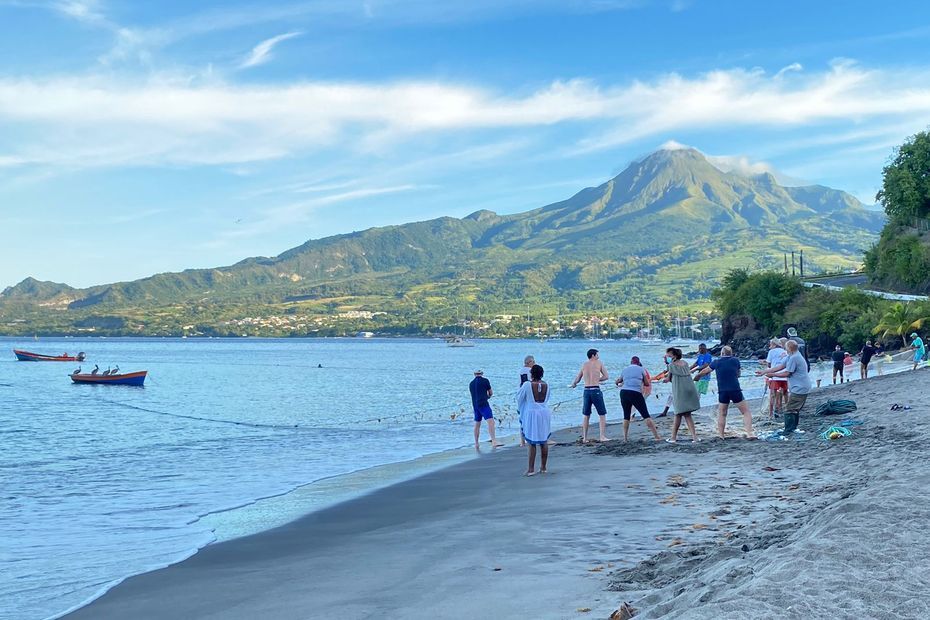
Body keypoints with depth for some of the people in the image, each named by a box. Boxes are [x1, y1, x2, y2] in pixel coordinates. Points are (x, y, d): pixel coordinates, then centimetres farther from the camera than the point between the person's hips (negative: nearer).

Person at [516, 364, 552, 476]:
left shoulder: (527, 385, -13)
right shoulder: (546, 385, -1)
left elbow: (520, 398, 1)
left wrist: (520, 409, 21)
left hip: (532, 414, -4)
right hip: (545, 413, 4)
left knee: (532, 442, 2)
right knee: (544, 441, 12)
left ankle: (531, 469, 3)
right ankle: (543, 467, 18)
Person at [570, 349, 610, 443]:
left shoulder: (584, 365, 11)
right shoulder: (599, 363, 2)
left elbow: (577, 379, 19)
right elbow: (606, 377, 1)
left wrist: (573, 384, 39)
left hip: (586, 390, 4)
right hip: (596, 390, -4)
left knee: (586, 416, 13)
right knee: (602, 414, 4)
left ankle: (584, 438, 12)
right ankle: (602, 436, -5)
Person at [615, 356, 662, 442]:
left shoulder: (624, 370, 19)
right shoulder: (641, 369, 11)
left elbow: (618, 381, 33)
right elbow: (647, 383, 13)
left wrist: (618, 384, 55)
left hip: (624, 392, 3)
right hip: (636, 393, -3)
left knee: (626, 416, 16)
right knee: (646, 415, -1)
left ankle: (625, 438, 12)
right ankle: (657, 436, -4)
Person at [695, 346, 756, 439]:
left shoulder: (716, 362, 6)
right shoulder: (735, 361, 5)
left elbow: (705, 371, 19)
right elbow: (738, 375, 18)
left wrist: (696, 376, 36)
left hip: (722, 392, 2)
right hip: (735, 390, -2)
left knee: (722, 413, 18)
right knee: (746, 412, 5)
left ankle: (721, 434, 17)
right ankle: (749, 433, -6)